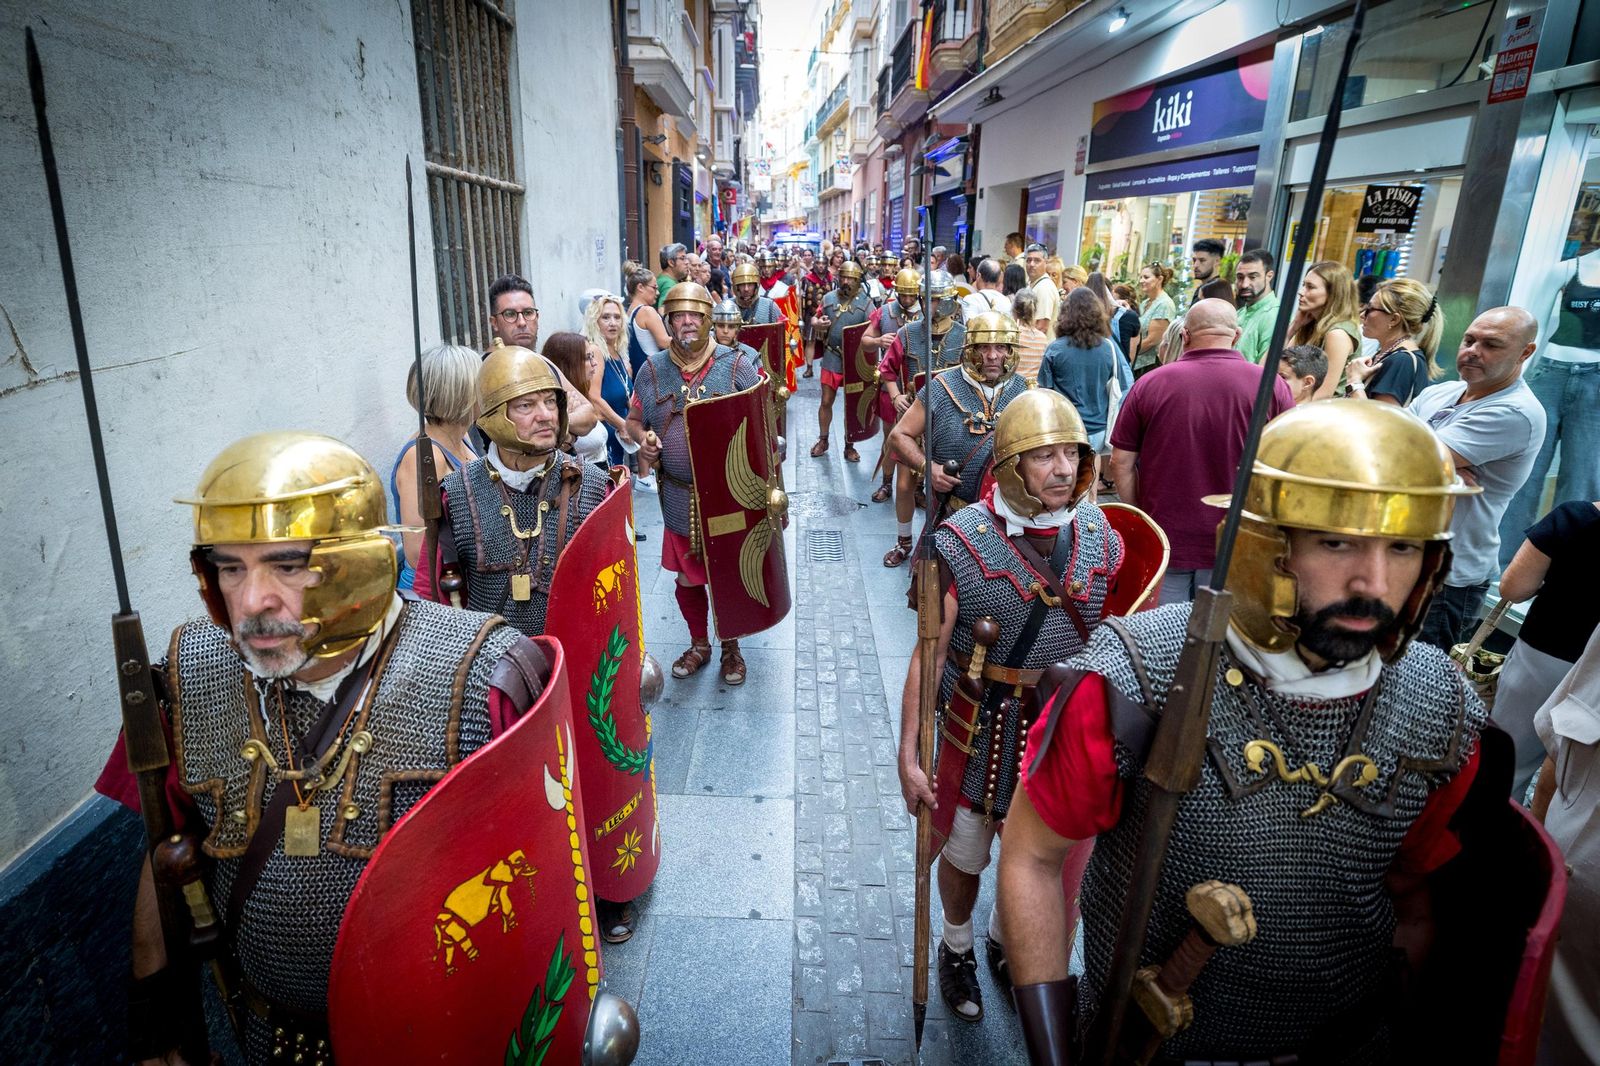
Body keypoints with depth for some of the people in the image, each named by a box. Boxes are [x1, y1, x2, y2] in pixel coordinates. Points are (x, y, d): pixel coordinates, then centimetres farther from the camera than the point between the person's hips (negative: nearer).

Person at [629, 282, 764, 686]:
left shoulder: (735, 365, -5)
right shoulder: (653, 369, 2)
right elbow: (633, 419, 13)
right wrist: (642, 438, -9)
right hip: (679, 497, 2)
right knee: (687, 577, 12)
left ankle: (730, 647, 33)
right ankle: (699, 644, 36)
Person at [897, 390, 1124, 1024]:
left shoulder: (1100, 537, -6)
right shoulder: (965, 542, -19)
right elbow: (928, 656, -14)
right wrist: (908, 756, -13)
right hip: (979, 731, -3)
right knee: (964, 854, 16)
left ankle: (1006, 938, 53)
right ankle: (958, 948, 48)